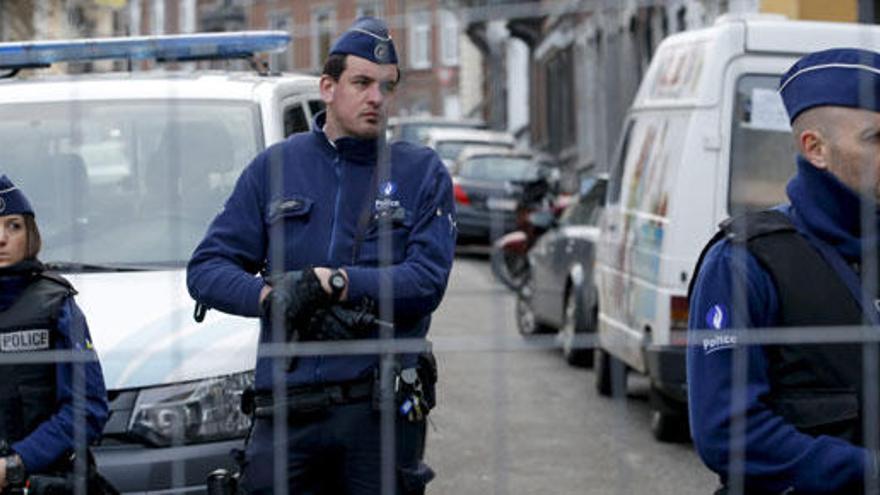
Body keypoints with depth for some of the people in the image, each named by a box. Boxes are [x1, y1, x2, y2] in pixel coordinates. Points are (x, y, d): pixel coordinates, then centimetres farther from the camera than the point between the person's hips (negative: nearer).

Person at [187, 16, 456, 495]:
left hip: (383, 407, -1)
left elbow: (427, 281, -6)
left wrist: (327, 282, -14)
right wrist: (275, 298, -14)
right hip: (287, 406, 1)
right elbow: (207, 268, 5)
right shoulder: (274, 167, 12)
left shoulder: (422, 172, 8)